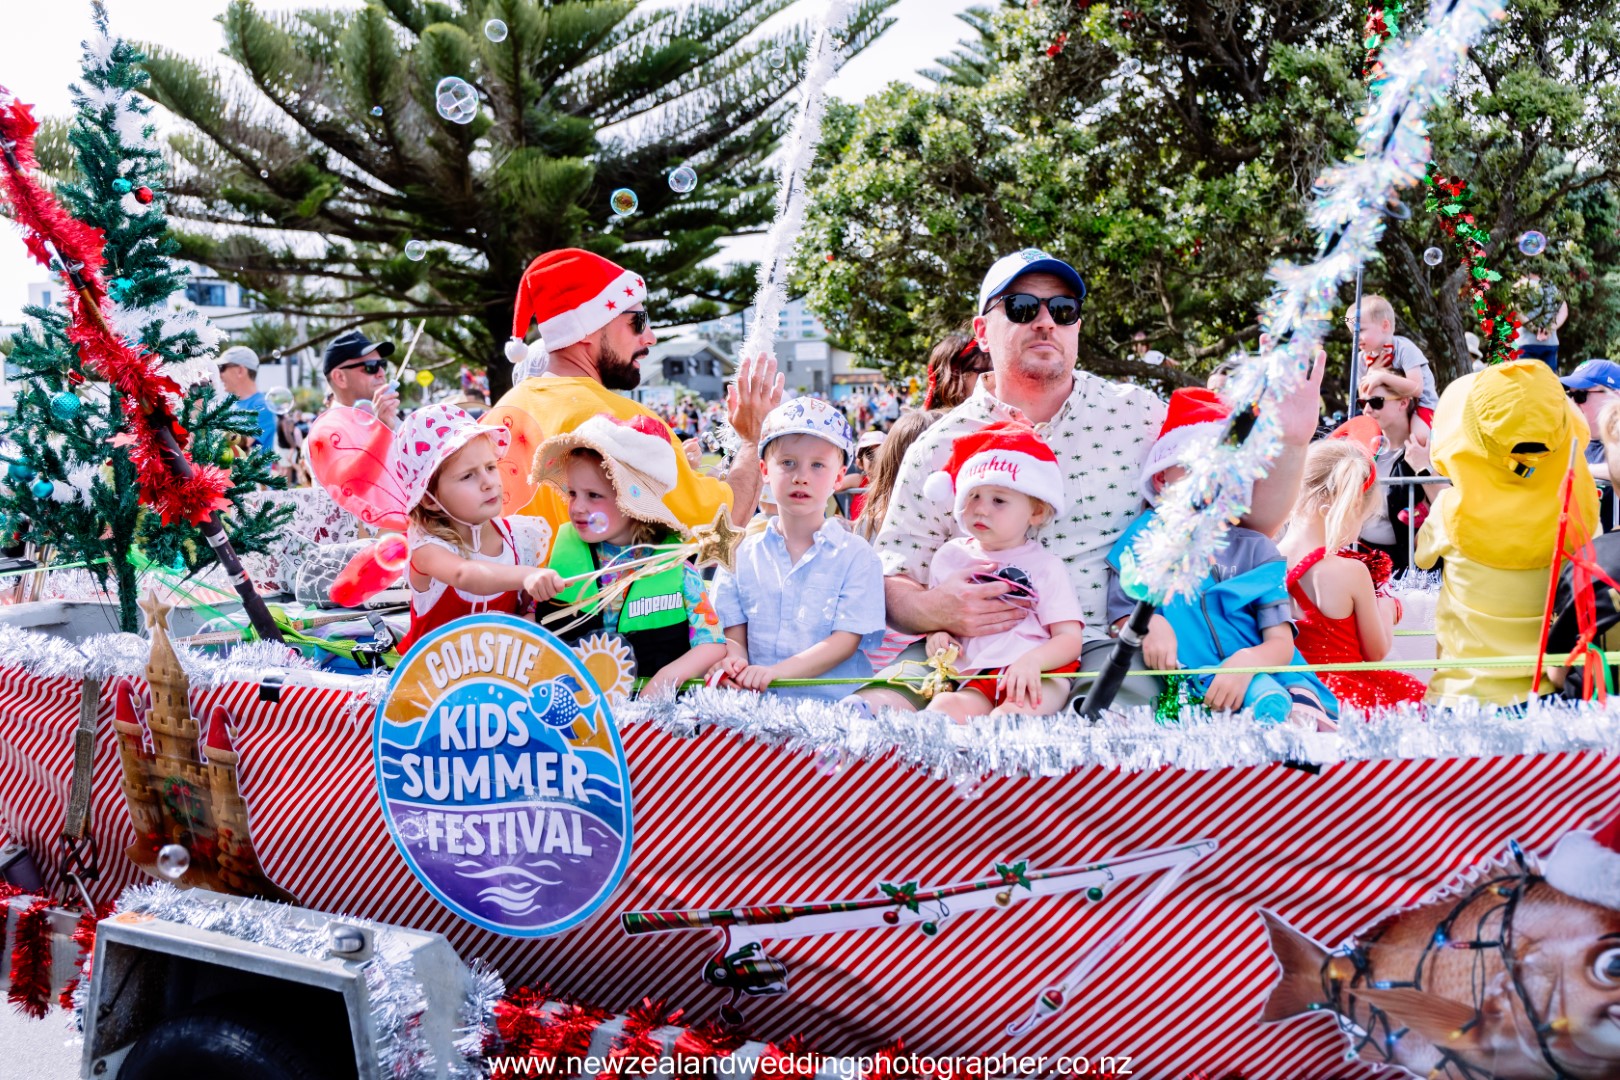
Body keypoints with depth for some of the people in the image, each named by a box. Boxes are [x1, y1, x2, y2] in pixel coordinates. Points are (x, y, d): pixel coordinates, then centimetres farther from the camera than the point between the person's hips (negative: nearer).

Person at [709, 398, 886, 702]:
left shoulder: (856, 556, 4)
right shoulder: (741, 555, 13)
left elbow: (845, 641, -4)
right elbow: (734, 634, 11)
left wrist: (775, 672, -17)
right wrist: (734, 663, -14)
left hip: (833, 702, -2)